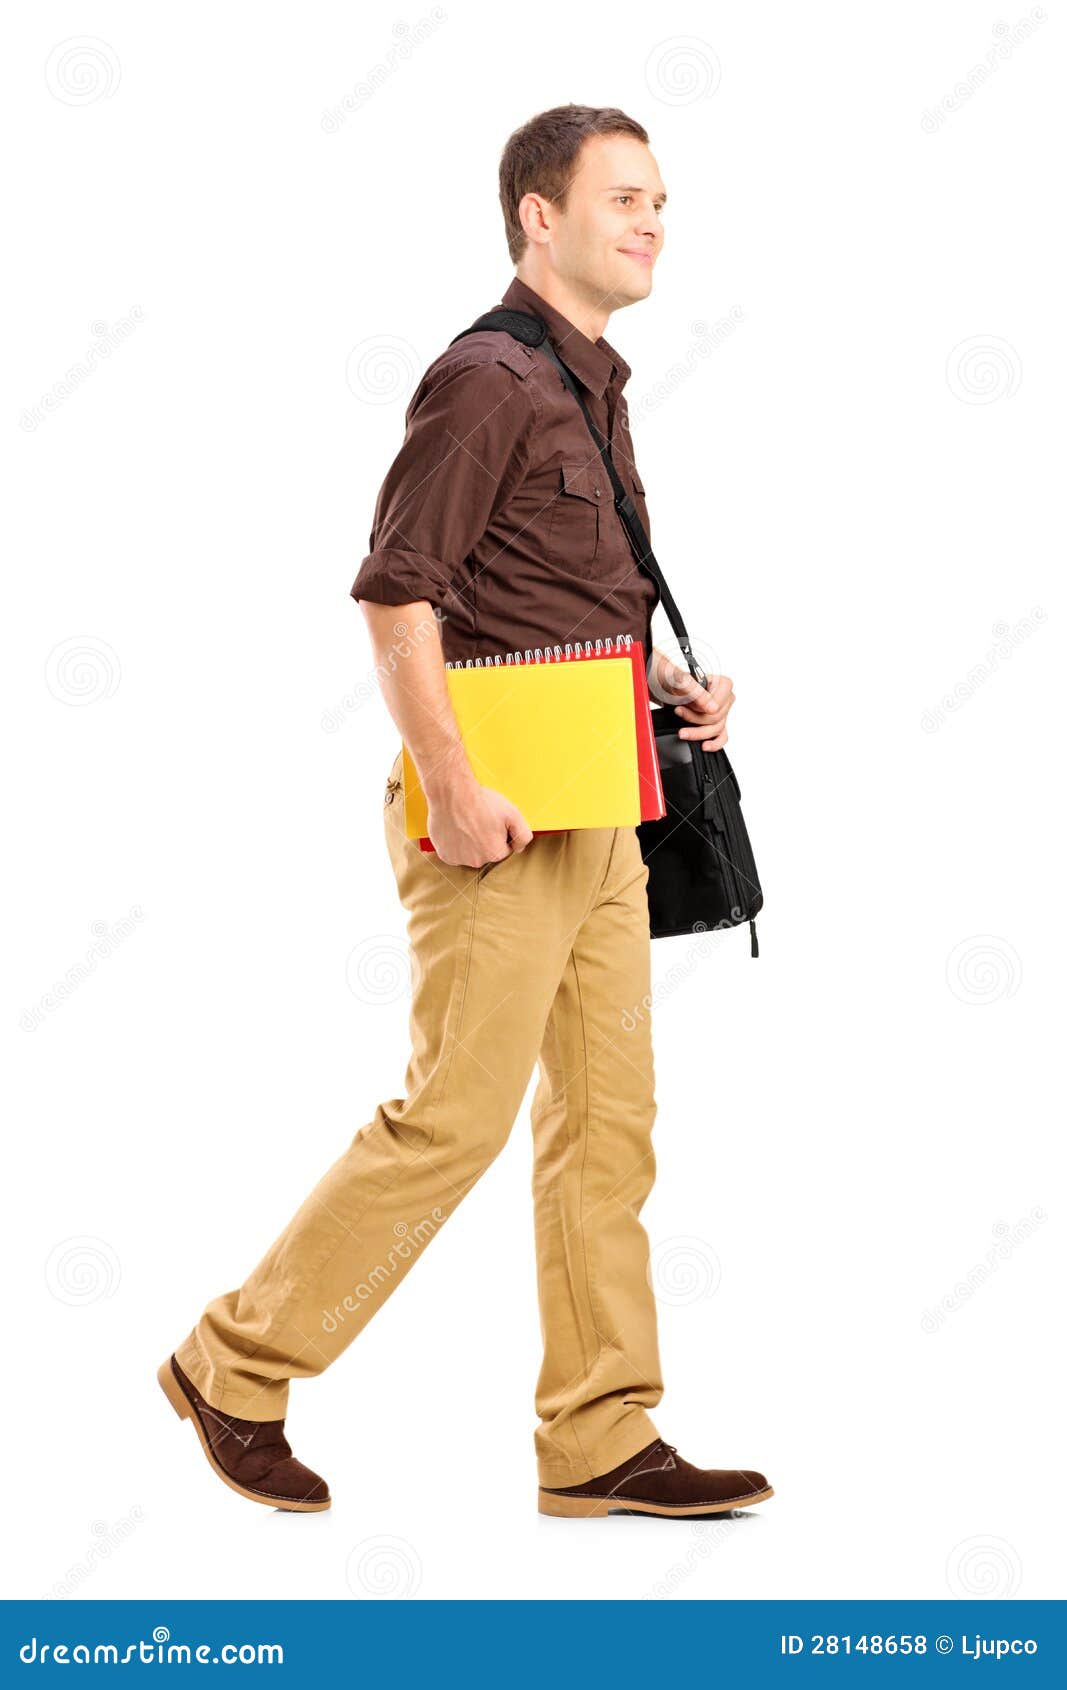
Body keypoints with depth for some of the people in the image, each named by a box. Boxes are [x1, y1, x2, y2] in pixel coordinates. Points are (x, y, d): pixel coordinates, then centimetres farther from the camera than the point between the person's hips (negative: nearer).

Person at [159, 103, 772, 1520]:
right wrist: (453, 785, -22)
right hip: (499, 814, -9)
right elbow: (395, 592, -18)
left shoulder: (593, 387, 18)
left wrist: (672, 685, 10)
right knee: (455, 1114, -6)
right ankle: (238, 1364, 9)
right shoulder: (487, 380, -11)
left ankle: (602, 1441, 14)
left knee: (608, 1121, 8)